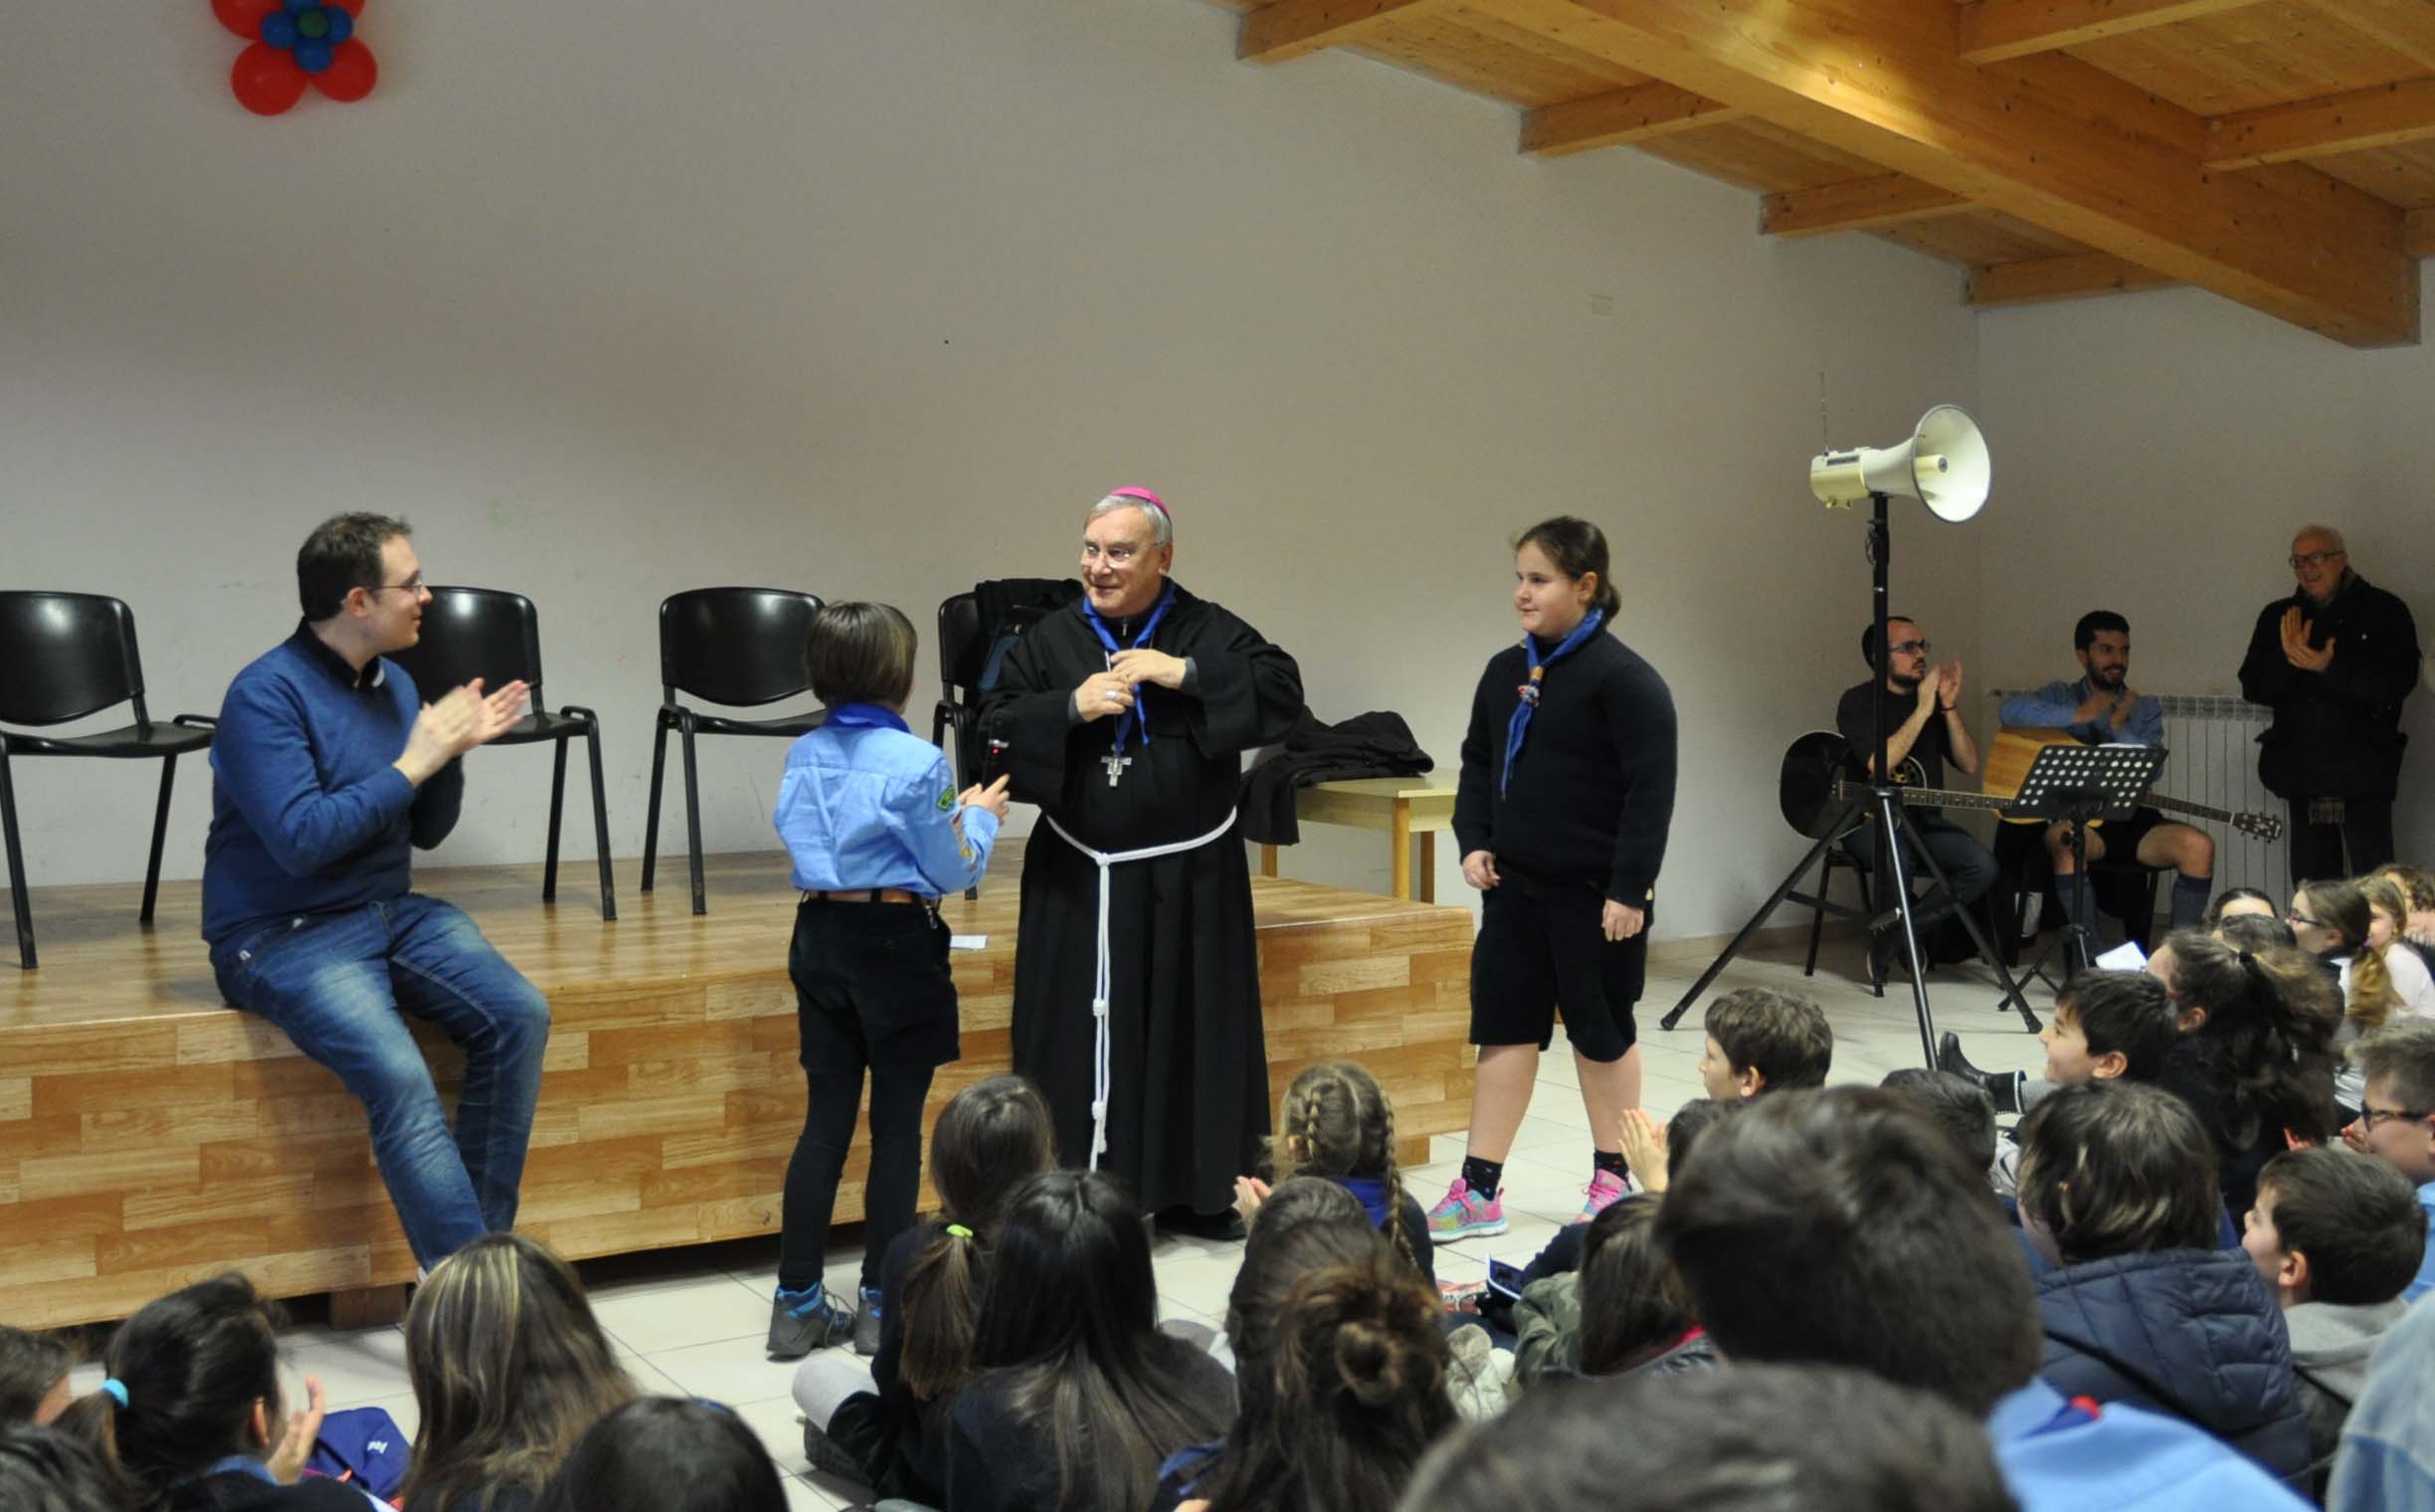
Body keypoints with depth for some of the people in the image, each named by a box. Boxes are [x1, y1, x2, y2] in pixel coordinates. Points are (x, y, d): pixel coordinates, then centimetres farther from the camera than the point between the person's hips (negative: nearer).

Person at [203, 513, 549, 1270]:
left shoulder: (395, 683, 8)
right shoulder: (267, 693, -14)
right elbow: (300, 840, -24)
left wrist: (453, 750, -4)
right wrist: (411, 763, -18)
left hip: (394, 911, 7)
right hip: (284, 933, -7)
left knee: (519, 1014, -17)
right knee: (400, 1075, -30)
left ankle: (478, 1246, -9)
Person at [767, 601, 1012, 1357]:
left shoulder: (803, 755, 3)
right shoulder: (917, 762, -15)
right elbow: (953, 871, -9)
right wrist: (981, 814, 12)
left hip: (821, 940, 6)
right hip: (896, 945, -5)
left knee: (825, 1121, 10)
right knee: (896, 1126, 6)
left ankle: (799, 1302, 14)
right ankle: (881, 1302, 13)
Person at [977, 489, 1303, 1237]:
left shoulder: (1207, 630, 1)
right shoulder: (1050, 638, 4)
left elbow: (1284, 692, -9)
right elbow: (996, 728, -1)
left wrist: (1185, 674, -17)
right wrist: (1071, 707, -16)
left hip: (1190, 880, 0)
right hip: (1080, 881, 0)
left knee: (1193, 1035, 8)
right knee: (1082, 1039, 1)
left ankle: (1196, 1192, 21)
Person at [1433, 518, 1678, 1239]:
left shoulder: (1625, 679, -14)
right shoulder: (1505, 671, 7)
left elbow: (1651, 790, -16)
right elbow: (1478, 763, 17)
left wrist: (1630, 889, -18)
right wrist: (1474, 841, 3)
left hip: (1594, 893, -6)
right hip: (1514, 886, 6)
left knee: (1601, 1033, 10)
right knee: (1504, 1028, 7)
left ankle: (1611, 1181, 27)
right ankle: (1478, 1191, 13)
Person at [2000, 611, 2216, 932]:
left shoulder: (2146, 706, 15)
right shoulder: (2063, 695, 10)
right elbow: (2010, 710, -13)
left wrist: (2118, 726, -13)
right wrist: (2078, 716, -14)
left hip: (2133, 819, 3)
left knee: (2198, 846, -24)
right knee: (2063, 837, -37)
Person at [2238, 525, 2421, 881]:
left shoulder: (2384, 611, -1)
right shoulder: (2277, 617, 10)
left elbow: (2398, 682, -13)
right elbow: (2253, 689, 3)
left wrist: (2330, 667, -25)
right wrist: (2288, 659, -16)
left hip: (2362, 775, -4)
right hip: (2303, 775, 4)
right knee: (2311, 888, 10)